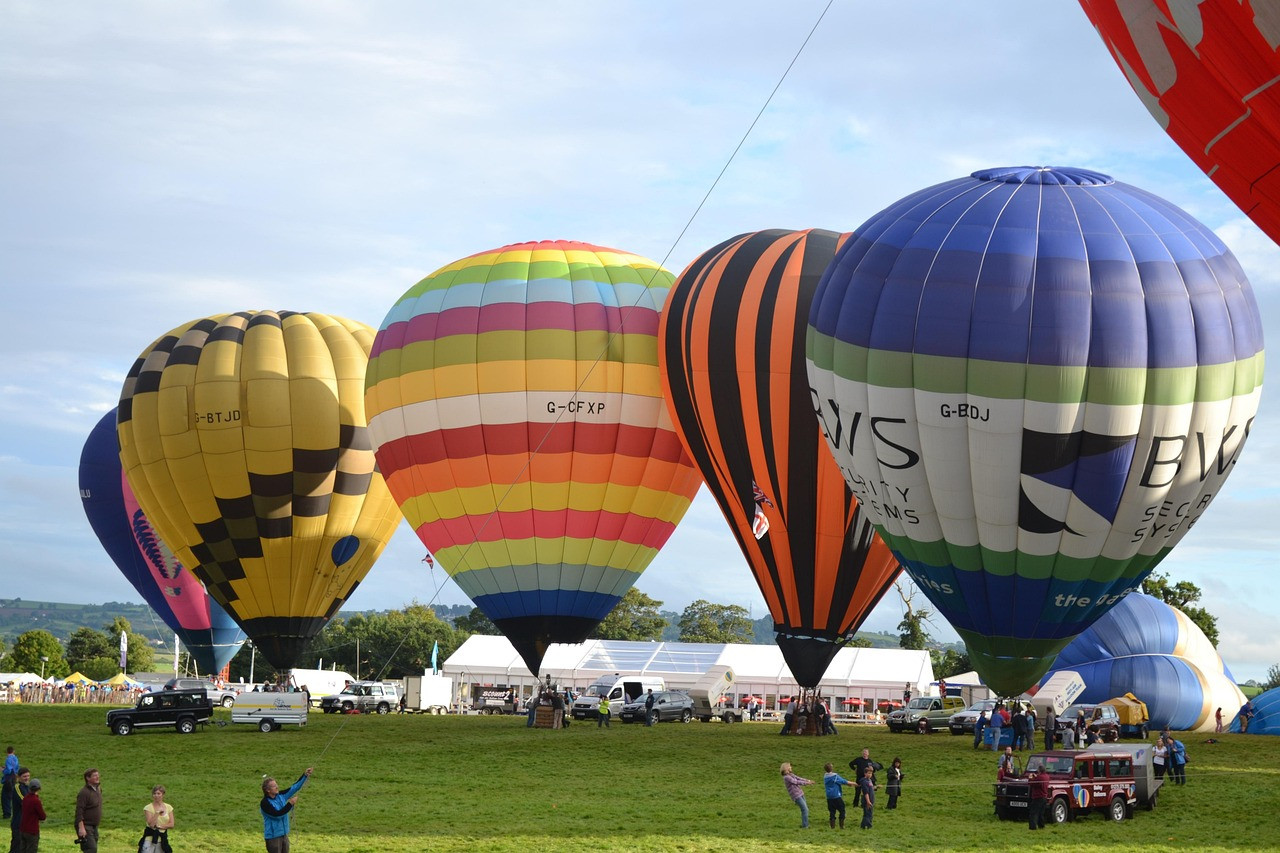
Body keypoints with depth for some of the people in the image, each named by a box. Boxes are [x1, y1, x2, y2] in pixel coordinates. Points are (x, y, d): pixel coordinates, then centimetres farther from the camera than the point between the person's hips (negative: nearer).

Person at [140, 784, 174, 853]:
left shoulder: (168, 807, 4)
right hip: (150, 838, -3)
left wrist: (159, 826, -13)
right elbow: (151, 824, -17)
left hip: (162, 839, 3)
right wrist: (157, 812, -19)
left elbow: (171, 825, -1)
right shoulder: (148, 808, -6)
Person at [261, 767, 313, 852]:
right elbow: (277, 814, -25)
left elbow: (294, 787, 5)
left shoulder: (280, 796, 3)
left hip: (284, 835, 8)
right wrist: (290, 803, -23)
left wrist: (305, 775, -5)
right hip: (273, 837, -8)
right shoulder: (265, 803, -18)